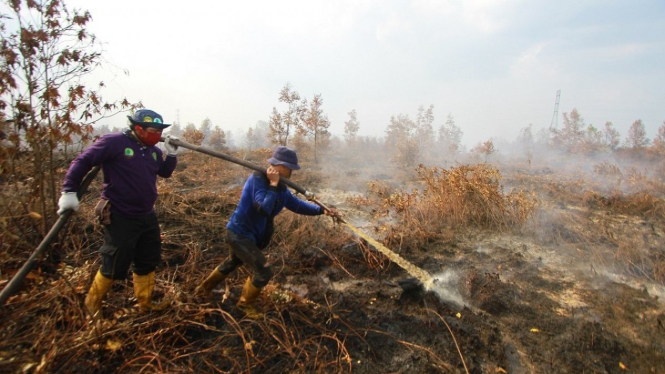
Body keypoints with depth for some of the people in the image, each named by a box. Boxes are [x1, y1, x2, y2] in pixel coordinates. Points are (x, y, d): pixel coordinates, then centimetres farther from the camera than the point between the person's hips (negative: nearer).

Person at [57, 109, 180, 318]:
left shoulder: (152, 150, 6)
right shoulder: (114, 142, -15)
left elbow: (165, 172, 16)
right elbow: (82, 162, -12)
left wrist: (171, 153, 0)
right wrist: (69, 192, -16)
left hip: (147, 217, 7)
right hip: (120, 218, -7)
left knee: (148, 261, 15)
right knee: (115, 266, 4)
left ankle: (145, 303, 33)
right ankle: (93, 302, 33)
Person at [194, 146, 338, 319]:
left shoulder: (280, 186, 0)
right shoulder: (257, 179, -25)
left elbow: (297, 204, 5)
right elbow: (264, 209, -36)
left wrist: (322, 210, -2)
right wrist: (273, 185, -29)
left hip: (246, 234, 10)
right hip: (240, 234, -9)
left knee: (231, 264, 30)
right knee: (264, 272, -8)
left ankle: (203, 289, 53)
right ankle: (245, 304, 18)